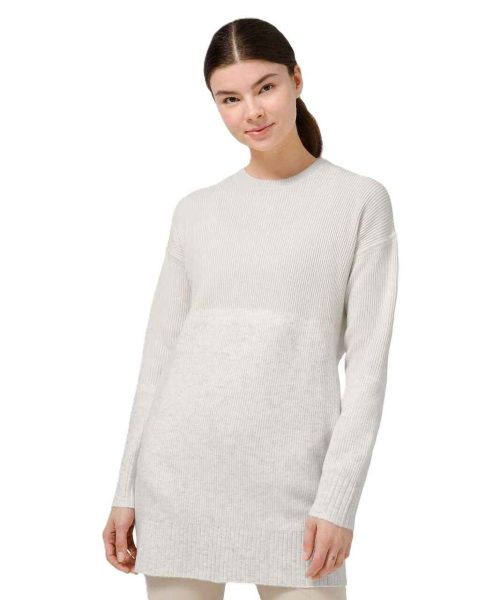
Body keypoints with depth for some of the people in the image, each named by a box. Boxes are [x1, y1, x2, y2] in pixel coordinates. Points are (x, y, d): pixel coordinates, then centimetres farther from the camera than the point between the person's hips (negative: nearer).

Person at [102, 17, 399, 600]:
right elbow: (160, 355, 13)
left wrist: (338, 500, -10)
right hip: (180, 471, 3)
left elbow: (368, 359, -2)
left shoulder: (360, 200, 4)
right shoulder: (195, 211, 13)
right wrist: (126, 491, 7)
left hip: (293, 478, -2)